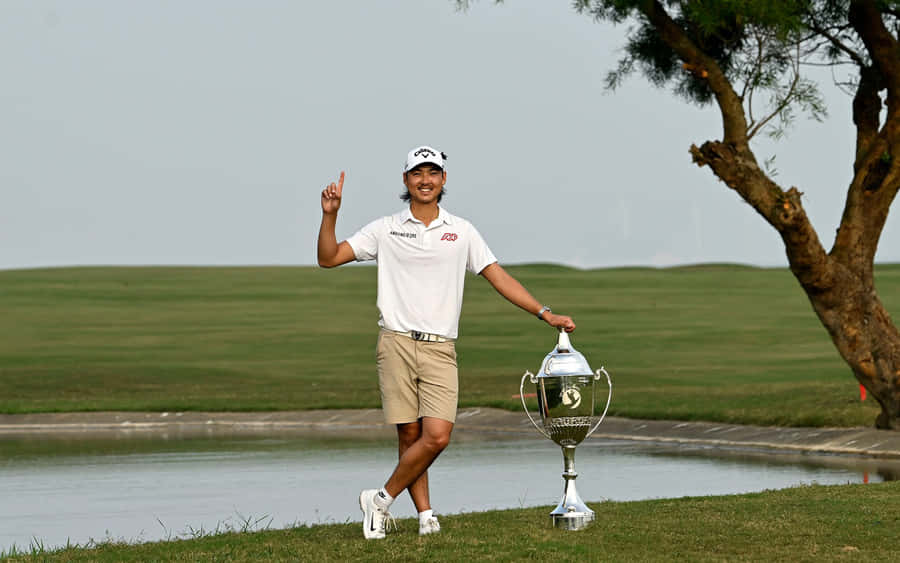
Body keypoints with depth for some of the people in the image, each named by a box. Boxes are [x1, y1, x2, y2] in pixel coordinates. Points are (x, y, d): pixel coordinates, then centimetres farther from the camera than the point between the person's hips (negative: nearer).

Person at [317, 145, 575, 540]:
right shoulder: (385, 230, 8)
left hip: (440, 350, 1)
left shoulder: (462, 232, 11)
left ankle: (382, 499, 1)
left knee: (438, 436, -13)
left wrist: (545, 313, 6)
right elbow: (328, 258, 6)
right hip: (397, 344, -1)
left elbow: (499, 277, 12)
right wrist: (329, 215, -9)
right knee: (410, 435, -4)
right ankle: (425, 513, 4)